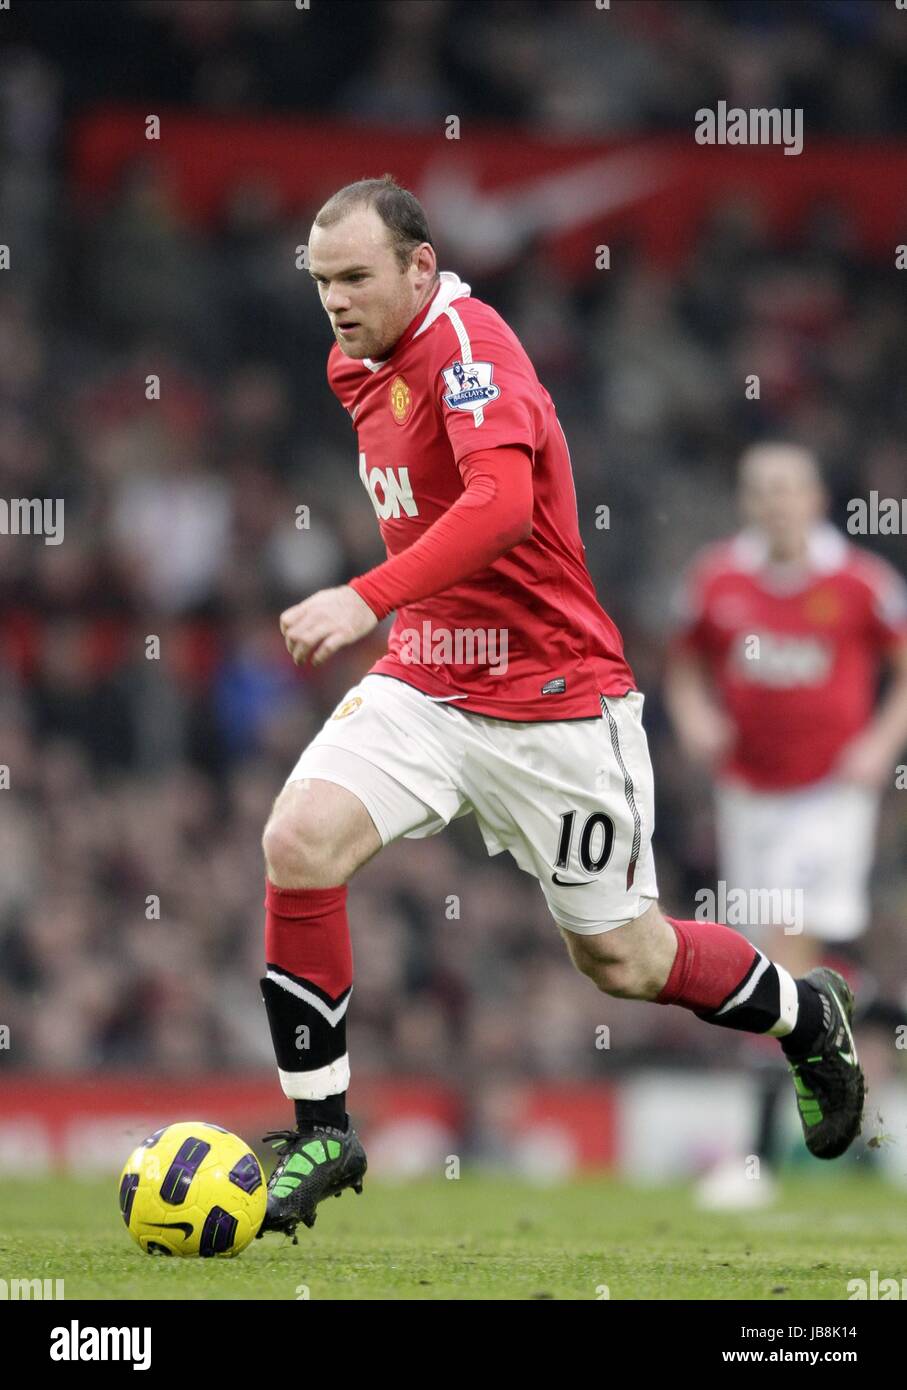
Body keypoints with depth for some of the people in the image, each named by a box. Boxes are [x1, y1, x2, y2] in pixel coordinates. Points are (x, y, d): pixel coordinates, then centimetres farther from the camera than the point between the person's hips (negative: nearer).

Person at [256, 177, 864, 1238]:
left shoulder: (467, 345, -20)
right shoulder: (359, 366, 7)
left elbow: (503, 502, -38)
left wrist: (369, 599, -48)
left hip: (551, 700, -7)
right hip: (423, 683, 7)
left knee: (620, 960, 7)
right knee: (298, 842, -19)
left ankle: (805, 1015, 38)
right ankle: (321, 1131, -8)